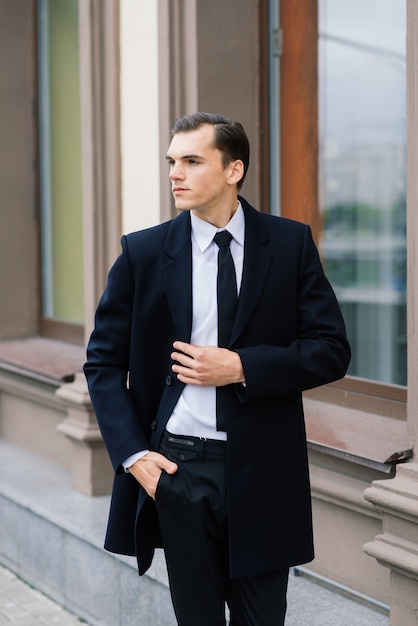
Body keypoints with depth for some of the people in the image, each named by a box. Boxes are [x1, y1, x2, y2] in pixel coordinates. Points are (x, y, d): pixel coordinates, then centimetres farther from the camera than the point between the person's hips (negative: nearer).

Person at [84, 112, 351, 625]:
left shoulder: (291, 244, -1)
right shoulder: (143, 252, 0)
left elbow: (331, 350, -3)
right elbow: (103, 361, 4)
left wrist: (242, 367, -15)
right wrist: (131, 454, -6)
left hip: (262, 468, 0)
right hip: (177, 467, 0)